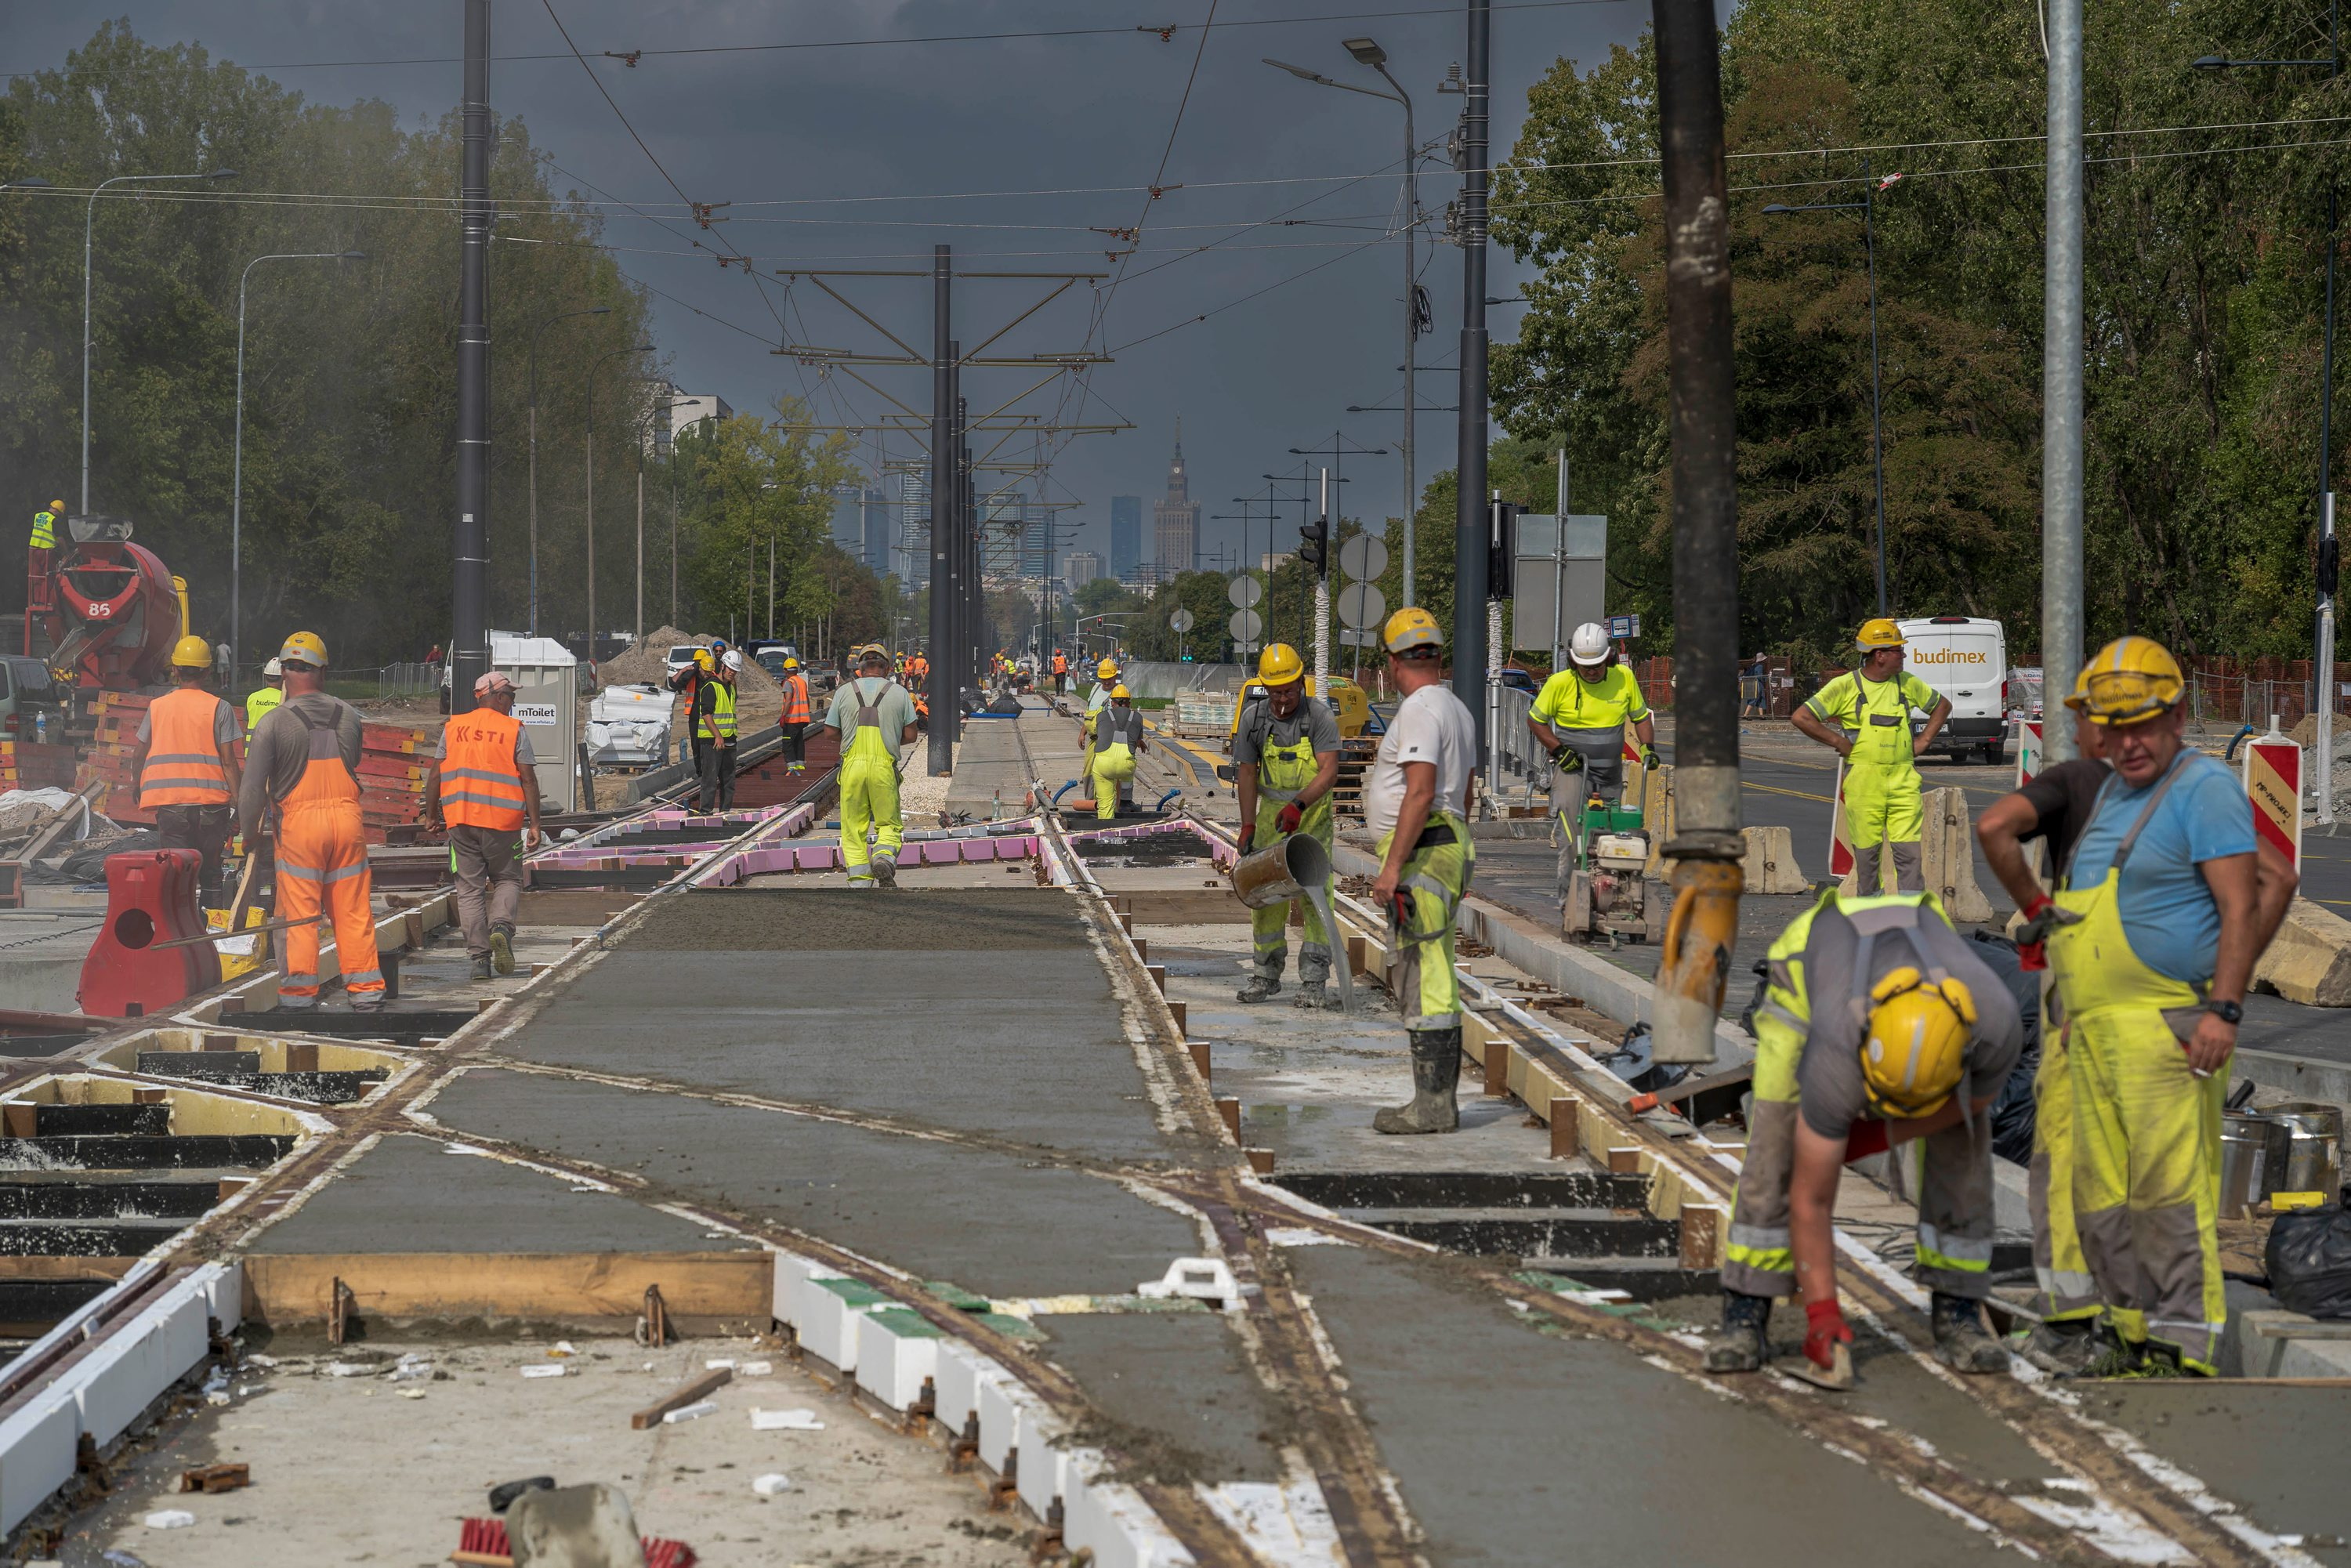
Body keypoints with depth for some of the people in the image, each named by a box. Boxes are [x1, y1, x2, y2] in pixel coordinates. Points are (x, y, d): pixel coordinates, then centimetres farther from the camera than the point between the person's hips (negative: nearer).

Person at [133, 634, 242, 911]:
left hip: (169, 803, 1)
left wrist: (139, 789, 31)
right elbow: (228, 761, -5)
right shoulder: (219, 708, -1)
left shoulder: (157, 707, 6)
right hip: (211, 801, -1)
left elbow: (139, 755, 13)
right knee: (211, 872, 12)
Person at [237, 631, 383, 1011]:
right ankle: (365, 990, 11)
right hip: (348, 817, 3)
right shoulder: (349, 716, 5)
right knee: (353, 910, 9)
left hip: (299, 822, -3)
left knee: (300, 912, 3)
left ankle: (299, 993, 5)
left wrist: (249, 833, 6)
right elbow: (365, 769, 12)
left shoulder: (274, 723, -6)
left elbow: (252, 788, -6)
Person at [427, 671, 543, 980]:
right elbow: (528, 779, -4)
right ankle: (501, 926, -15)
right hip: (502, 820, -2)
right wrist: (534, 824, -1)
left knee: (470, 888, 6)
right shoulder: (515, 730, 0)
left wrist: (431, 815, 17)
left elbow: (436, 776, 7)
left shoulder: (453, 728, 8)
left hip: (460, 818, 2)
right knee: (507, 879, 14)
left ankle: (479, 957, 0)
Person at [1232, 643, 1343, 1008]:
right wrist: (1248, 827, -3)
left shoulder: (1319, 715, -13)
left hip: (1312, 812, -3)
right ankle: (1266, 974, 15)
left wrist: (1299, 805, -32)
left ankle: (1314, 980, -9)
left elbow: (1329, 771, -19)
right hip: (1271, 810, 3)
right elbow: (1247, 774, 3)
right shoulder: (1253, 718, -3)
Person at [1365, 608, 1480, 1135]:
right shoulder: (1458, 711, 18)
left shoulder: (1420, 710, -14)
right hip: (1449, 846, 10)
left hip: (1419, 855, -10)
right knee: (1436, 983, 12)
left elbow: (1420, 793, -22)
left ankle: (1431, 1105, -9)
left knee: (1422, 983, -9)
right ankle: (1441, 1102, 15)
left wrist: (1392, 866, -22)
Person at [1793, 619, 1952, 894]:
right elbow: (1802, 717, -5)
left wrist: (1924, 740, 13)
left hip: (1903, 779, 3)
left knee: (1909, 850, -6)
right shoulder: (1845, 686, -3)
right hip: (1863, 781, -3)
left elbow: (1942, 705, 26)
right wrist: (1839, 742, -6)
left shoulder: (1908, 683, 9)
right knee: (1867, 851, 4)